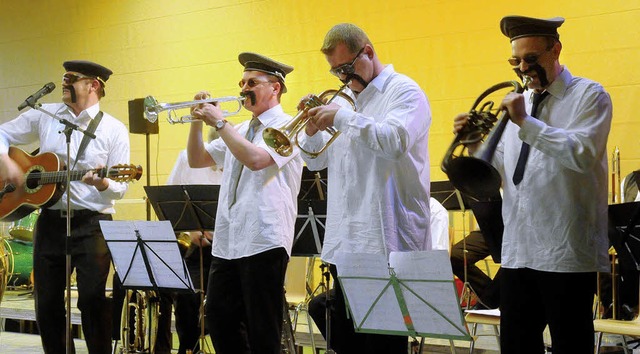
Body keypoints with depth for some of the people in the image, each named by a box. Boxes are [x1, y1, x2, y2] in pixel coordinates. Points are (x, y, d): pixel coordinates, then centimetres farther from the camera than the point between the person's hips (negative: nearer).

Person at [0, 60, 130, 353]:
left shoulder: (114, 130, -1)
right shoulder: (44, 115, 8)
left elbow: (120, 189, -2)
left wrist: (102, 184, -23)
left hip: (92, 224, -3)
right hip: (50, 221, 4)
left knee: (93, 299, -8)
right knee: (46, 302, 8)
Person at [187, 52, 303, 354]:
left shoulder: (286, 126, -5)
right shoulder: (239, 131, 20)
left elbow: (255, 159, -22)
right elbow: (196, 160, 21)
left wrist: (219, 122, -13)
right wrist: (198, 121, 6)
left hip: (264, 241, -8)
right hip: (227, 241, 8)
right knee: (219, 320, 11)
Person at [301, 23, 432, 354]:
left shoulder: (404, 91, -3)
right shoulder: (349, 99, 19)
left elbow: (395, 142, -23)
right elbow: (317, 160, 22)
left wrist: (342, 117, -19)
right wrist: (313, 130, 3)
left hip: (386, 243, -8)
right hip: (345, 243, 8)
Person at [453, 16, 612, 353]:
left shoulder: (589, 95, -2)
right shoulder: (518, 102, 16)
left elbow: (583, 154, -20)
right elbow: (500, 169, 17)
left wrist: (525, 122, -19)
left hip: (566, 253, -6)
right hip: (517, 252, 6)